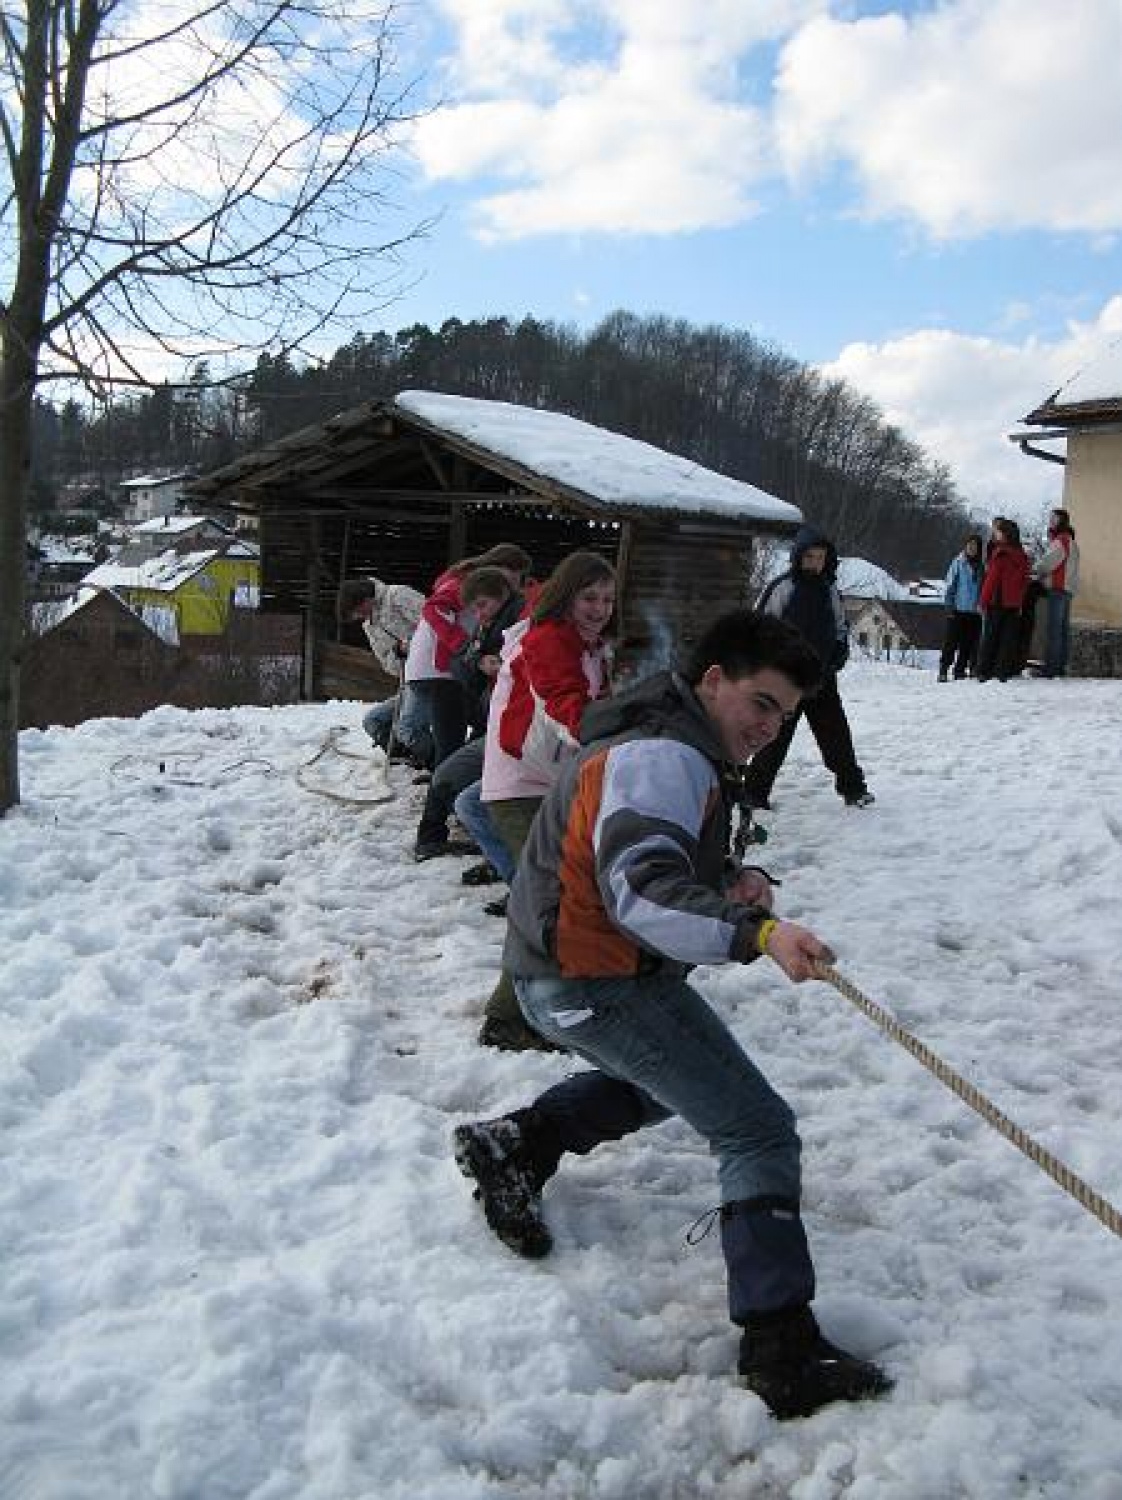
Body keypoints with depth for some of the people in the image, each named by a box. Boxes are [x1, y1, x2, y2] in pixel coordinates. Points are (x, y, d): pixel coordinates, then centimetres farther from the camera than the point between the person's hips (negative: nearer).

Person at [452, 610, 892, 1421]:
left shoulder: (681, 750, 14)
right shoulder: (661, 757, -20)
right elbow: (641, 891, -33)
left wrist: (732, 878, -2)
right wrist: (759, 932, -46)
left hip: (566, 971, 10)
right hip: (599, 980, -10)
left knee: (665, 1078, 33)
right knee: (759, 1131, -8)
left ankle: (514, 1144, 23)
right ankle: (782, 1348, -9)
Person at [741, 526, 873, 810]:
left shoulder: (829, 589, 8)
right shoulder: (781, 588, -7)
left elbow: (841, 627, 22)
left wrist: (839, 653, 5)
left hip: (823, 679, 4)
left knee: (837, 733, 6)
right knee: (775, 736, 0)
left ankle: (852, 787, 17)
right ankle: (756, 791, 10)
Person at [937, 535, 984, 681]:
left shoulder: (981, 566, 8)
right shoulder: (959, 563, 0)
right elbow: (949, 584, 0)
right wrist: (949, 605, -6)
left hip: (975, 611, 3)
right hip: (958, 609, -3)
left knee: (968, 643, 5)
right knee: (951, 641, -4)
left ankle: (960, 670, 13)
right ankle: (943, 670, 1)